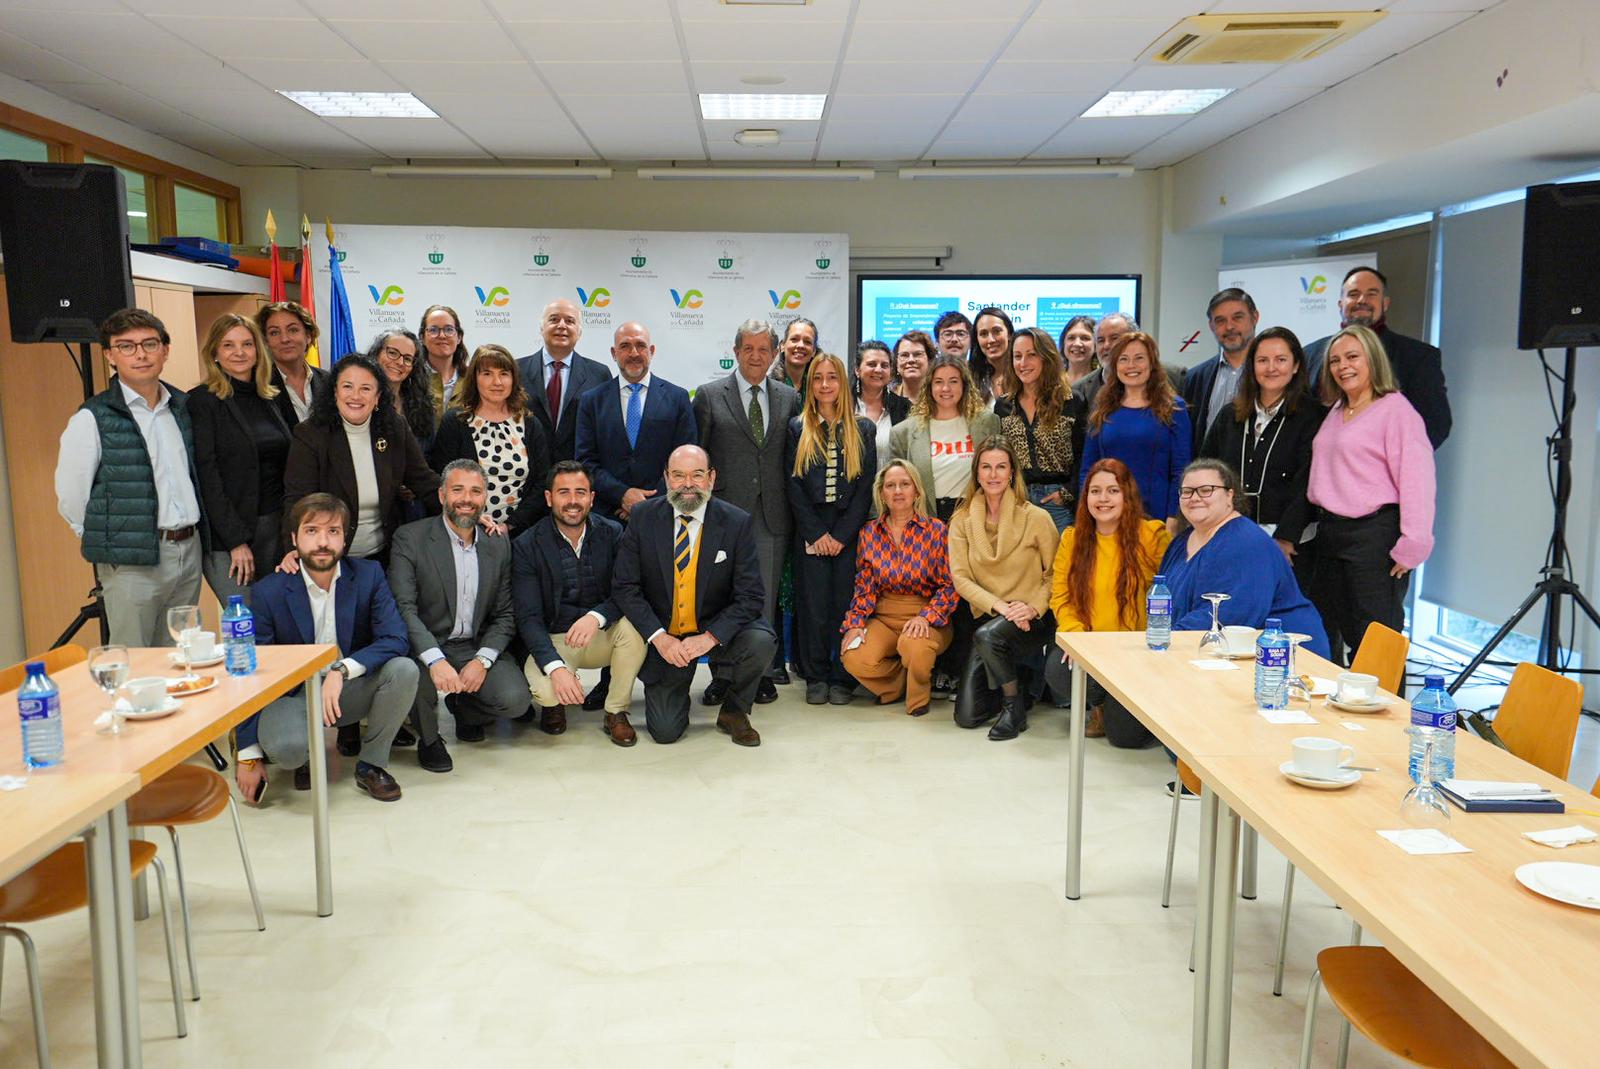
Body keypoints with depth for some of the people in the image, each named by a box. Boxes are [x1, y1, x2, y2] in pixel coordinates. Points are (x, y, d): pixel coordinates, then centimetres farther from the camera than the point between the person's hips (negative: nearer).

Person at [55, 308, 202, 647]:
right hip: (132, 564, -5)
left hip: (189, 551, 5)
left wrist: (187, 533, 12)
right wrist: (105, 540, 2)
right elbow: (70, 497, -6)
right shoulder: (92, 419, -8)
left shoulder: (181, 407, 10)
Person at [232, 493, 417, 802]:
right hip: (293, 695, -2)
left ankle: (371, 765, -5)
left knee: (403, 669, -27)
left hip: (351, 689, 2)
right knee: (285, 747, -34)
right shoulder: (268, 592, -11)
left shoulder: (368, 575, -8)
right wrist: (248, 756, -9)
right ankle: (308, 755, 7)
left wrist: (342, 669, -33)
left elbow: (395, 640, -17)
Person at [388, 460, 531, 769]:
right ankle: (429, 740, -1)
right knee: (418, 673, -36)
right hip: (425, 647, -3)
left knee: (516, 699, -20)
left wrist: (482, 660, -13)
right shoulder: (410, 538, -7)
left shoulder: (498, 544, 5)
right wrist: (436, 660, -33)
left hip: (477, 647, 3)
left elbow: (505, 615, 5)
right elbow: (403, 607, -18)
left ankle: (464, 708, 18)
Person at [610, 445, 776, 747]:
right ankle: (675, 688, 28)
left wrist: (710, 637, -25)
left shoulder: (737, 523, -10)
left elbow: (750, 596, -13)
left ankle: (733, 712, -1)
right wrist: (659, 637, -19)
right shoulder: (643, 517, -7)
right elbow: (624, 586, -8)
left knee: (761, 641, -31)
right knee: (665, 731, -9)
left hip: (717, 629, 0)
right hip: (663, 634, 0)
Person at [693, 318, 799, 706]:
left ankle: (765, 674, 15)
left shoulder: (790, 398, 11)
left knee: (767, 597, 5)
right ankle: (722, 675, 11)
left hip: (772, 514, 2)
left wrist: (793, 508, 5)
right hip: (725, 511, -2)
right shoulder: (709, 395, 4)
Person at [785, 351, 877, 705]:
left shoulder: (862, 430, 8)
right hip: (809, 532, 0)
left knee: (846, 603, -1)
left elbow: (865, 487, 2)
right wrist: (817, 533, -7)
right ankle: (815, 678, 11)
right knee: (813, 604, 0)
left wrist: (841, 535, -7)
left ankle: (842, 679, 9)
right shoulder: (797, 429, 7)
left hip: (850, 532, 0)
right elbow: (794, 486, 2)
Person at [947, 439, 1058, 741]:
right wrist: (1000, 606, -19)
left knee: (987, 635, -37)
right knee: (967, 716, -7)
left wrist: (1034, 607, -18)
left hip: (1034, 619, -3)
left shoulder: (1036, 518, -7)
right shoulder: (962, 520, 0)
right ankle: (1009, 686, 26)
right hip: (988, 616, 3)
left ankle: (1015, 705, -10)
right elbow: (960, 578, -6)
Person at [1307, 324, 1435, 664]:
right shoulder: (1336, 412, 17)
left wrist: (1411, 547, -20)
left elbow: (1417, 482, -16)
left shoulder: (1396, 409, -9)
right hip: (1330, 532, 9)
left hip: (1374, 534, -8)